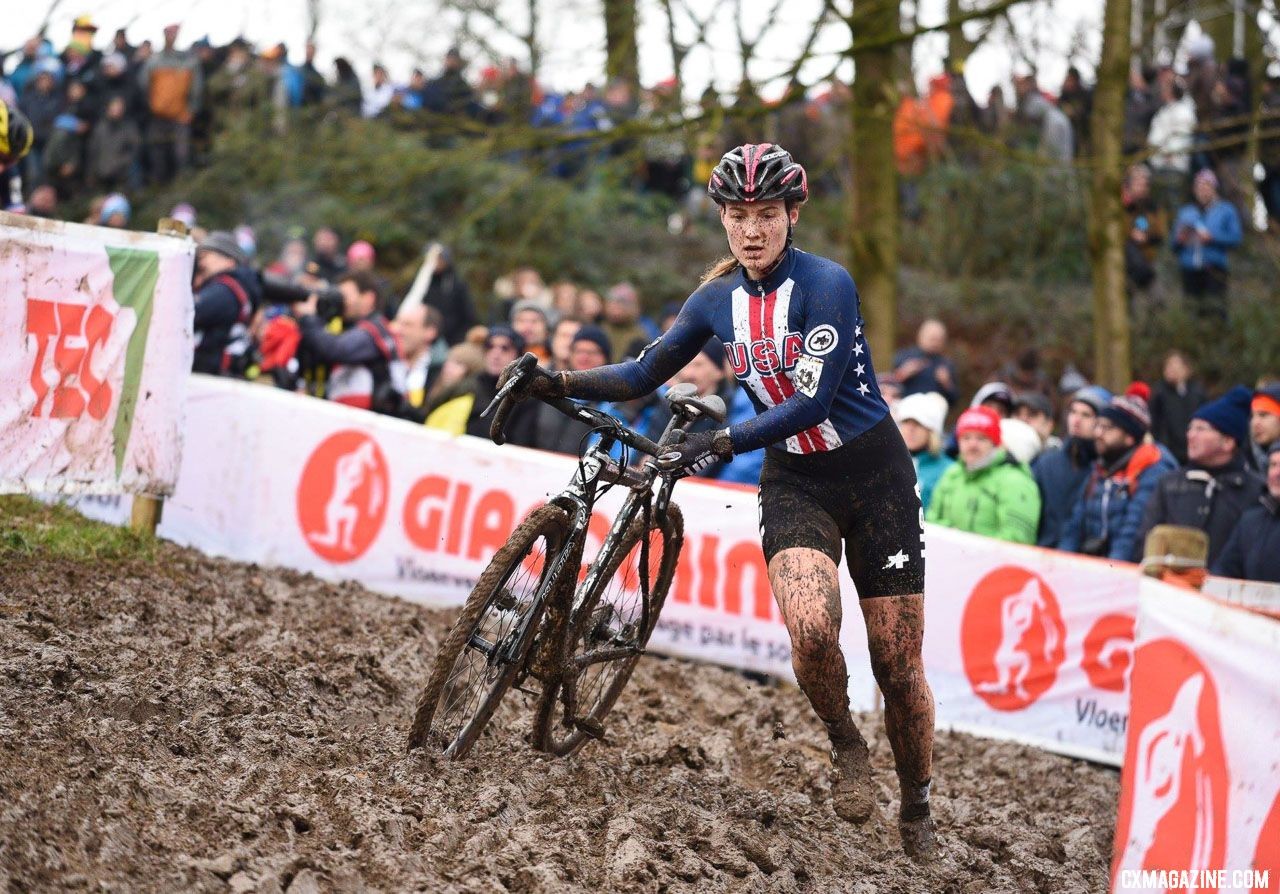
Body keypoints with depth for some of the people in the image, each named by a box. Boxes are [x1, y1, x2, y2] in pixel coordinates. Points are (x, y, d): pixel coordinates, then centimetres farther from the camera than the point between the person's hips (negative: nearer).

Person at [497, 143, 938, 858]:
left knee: (899, 665, -2)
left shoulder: (825, 283, -15)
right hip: (794, 480, 3)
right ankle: (846, 747, 2)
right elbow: (644, 375, 12)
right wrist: (557, 383, 0)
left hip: (873, 475, -3)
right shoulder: (717, 300, 3)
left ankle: (919, 816, 18)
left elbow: (811, 404, -21)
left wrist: (720, 443, -27)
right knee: (812, 627, -26)